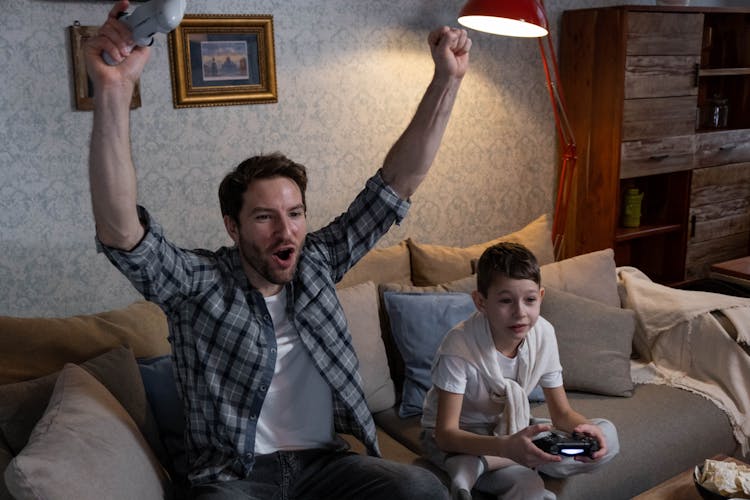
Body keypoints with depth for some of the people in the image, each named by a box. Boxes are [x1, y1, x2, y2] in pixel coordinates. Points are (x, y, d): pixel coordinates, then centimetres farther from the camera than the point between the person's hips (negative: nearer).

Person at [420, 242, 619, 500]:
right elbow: (446, 433, -30)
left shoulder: (543, 333, -13)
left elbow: (561, 412, -5)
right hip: (455, 438, -9)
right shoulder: (459, 345, -28)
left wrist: (584, 427, -30)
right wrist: (507, 447, -47)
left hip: (508, 427, 9)